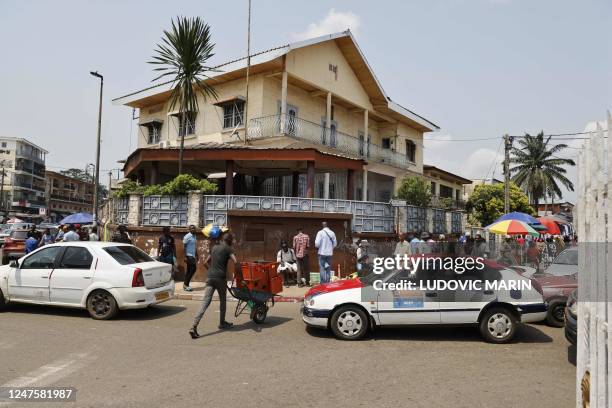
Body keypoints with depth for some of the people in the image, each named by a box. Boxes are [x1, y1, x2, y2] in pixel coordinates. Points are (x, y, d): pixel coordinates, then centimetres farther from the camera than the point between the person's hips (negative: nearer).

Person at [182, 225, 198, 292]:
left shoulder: (194, 236, 14)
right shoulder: (187, 236, -12)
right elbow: (184, 247, -14)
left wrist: (196, 255, 19)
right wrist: (185, 257, -19)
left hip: (193, 255, 8)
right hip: (189, 255, -8)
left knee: (189, 270, 9)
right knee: (193, 268, -13)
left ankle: (185, 284, 14)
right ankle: (186, 284, -6)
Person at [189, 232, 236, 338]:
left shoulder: (214, 248, 19)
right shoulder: (228, 249, 1)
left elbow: (206, 262, 25)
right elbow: (235, 262, -14)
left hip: (210, 277, 4)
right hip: (220, 278, -4)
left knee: (205, 302, -4)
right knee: (222, 300, 18)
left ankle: (194, 327, -15)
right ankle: (222, 323, 31)